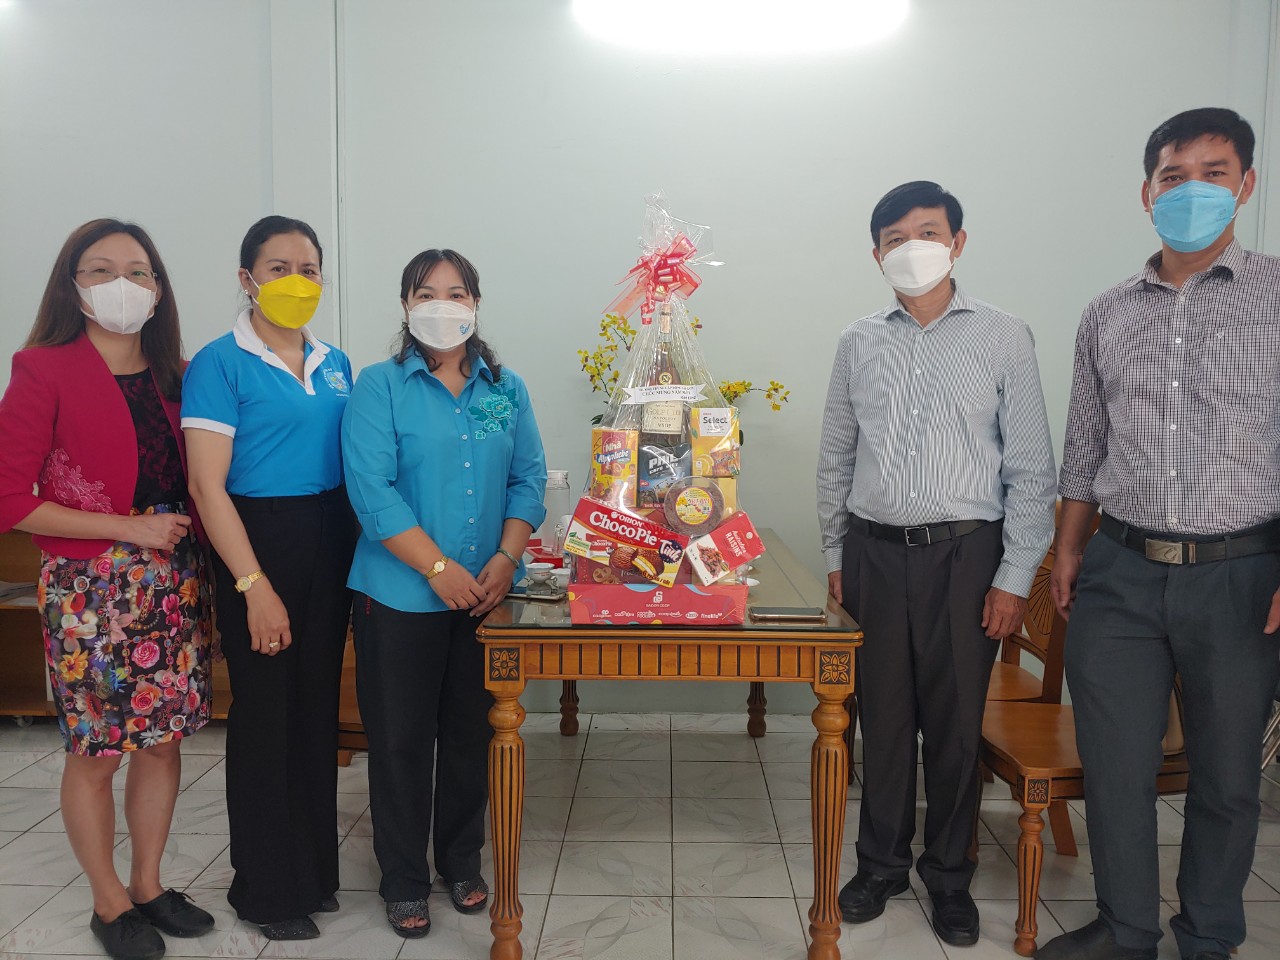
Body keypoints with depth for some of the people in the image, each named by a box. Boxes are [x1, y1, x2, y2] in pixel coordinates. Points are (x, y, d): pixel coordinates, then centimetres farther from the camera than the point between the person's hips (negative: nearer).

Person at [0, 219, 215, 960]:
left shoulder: (174, 375, 7)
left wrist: (187, 527, -2)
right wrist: (130, 529, -15)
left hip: (175, 584, 5)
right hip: (90, 590, -5)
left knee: (165, 739, 12)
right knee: (97, 753, 7)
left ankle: (149, 886, 31)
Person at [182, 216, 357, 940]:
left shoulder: (335, 364, 10)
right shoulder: (221, 364, -8)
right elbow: (208, 485, -14)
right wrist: (254, 585, -18)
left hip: (332, 547, 6)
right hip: (259, 544, -6)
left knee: (319, 706, 14)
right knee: (265, 712, 4)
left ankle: (315, 869, 32)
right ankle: (266, 887, 23)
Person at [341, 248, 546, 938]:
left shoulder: (507, 389, 8)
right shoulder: (380, 386, -5)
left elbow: (528, 480, 5)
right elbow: (371, 489, -14)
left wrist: (506, 559, -10)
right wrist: (439, 568, -18)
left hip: (486, 595, 4)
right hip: (401, 596, -3)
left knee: (471, 733, 15)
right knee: (401, 740, 8)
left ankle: (462, 864, 34)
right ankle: (403, 882, 26)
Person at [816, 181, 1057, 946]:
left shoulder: (1003, 338, -1)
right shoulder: (859, 344, 7)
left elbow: (1032, 470, -1)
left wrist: (1015, 577, -5)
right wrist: (837, 559, 10)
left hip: (964, 554, -2)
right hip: (875, 553, 2)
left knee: (956, 723, 8)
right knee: (882, 716, 11)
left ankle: (949, 874, 28)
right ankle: (882, 863, 30)